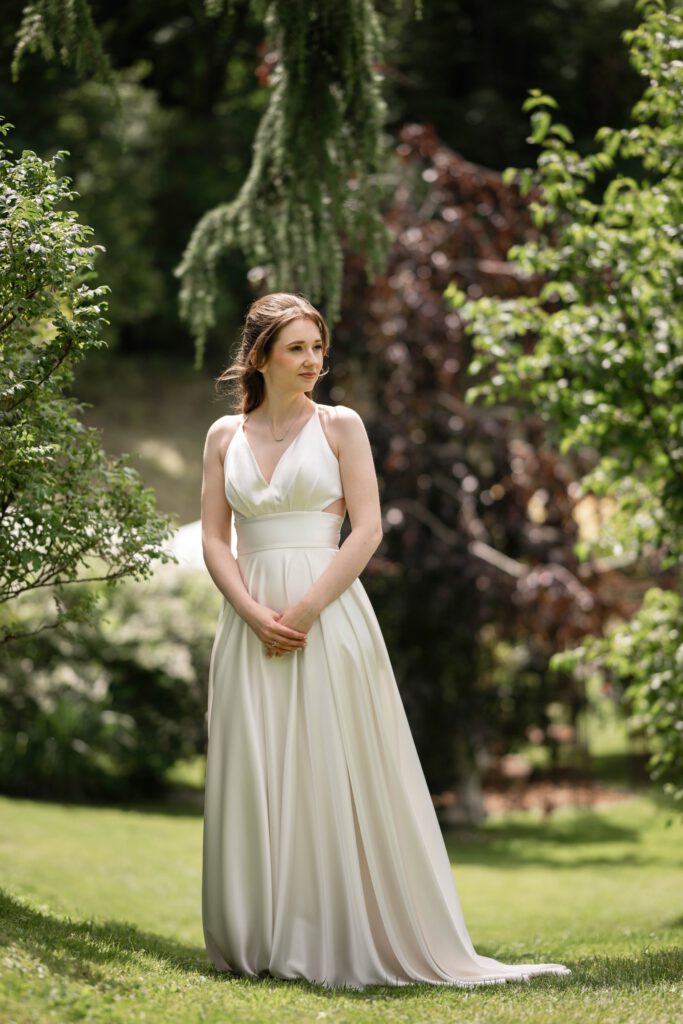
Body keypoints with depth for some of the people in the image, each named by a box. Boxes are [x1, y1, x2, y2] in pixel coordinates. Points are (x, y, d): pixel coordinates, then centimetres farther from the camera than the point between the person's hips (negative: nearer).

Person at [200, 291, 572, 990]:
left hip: (330, 617, -2)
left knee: (333, 774, -4)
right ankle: (260, 943, 10)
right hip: (251, 622, 3)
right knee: (255, 779, 2)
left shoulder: (339, 426, 4)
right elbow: (214, 539, 6)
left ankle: (344, 941, 2)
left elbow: (368, 529, -4)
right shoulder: (225, 436, 11)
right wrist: (254, 613, -10)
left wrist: (304, 610, -13)